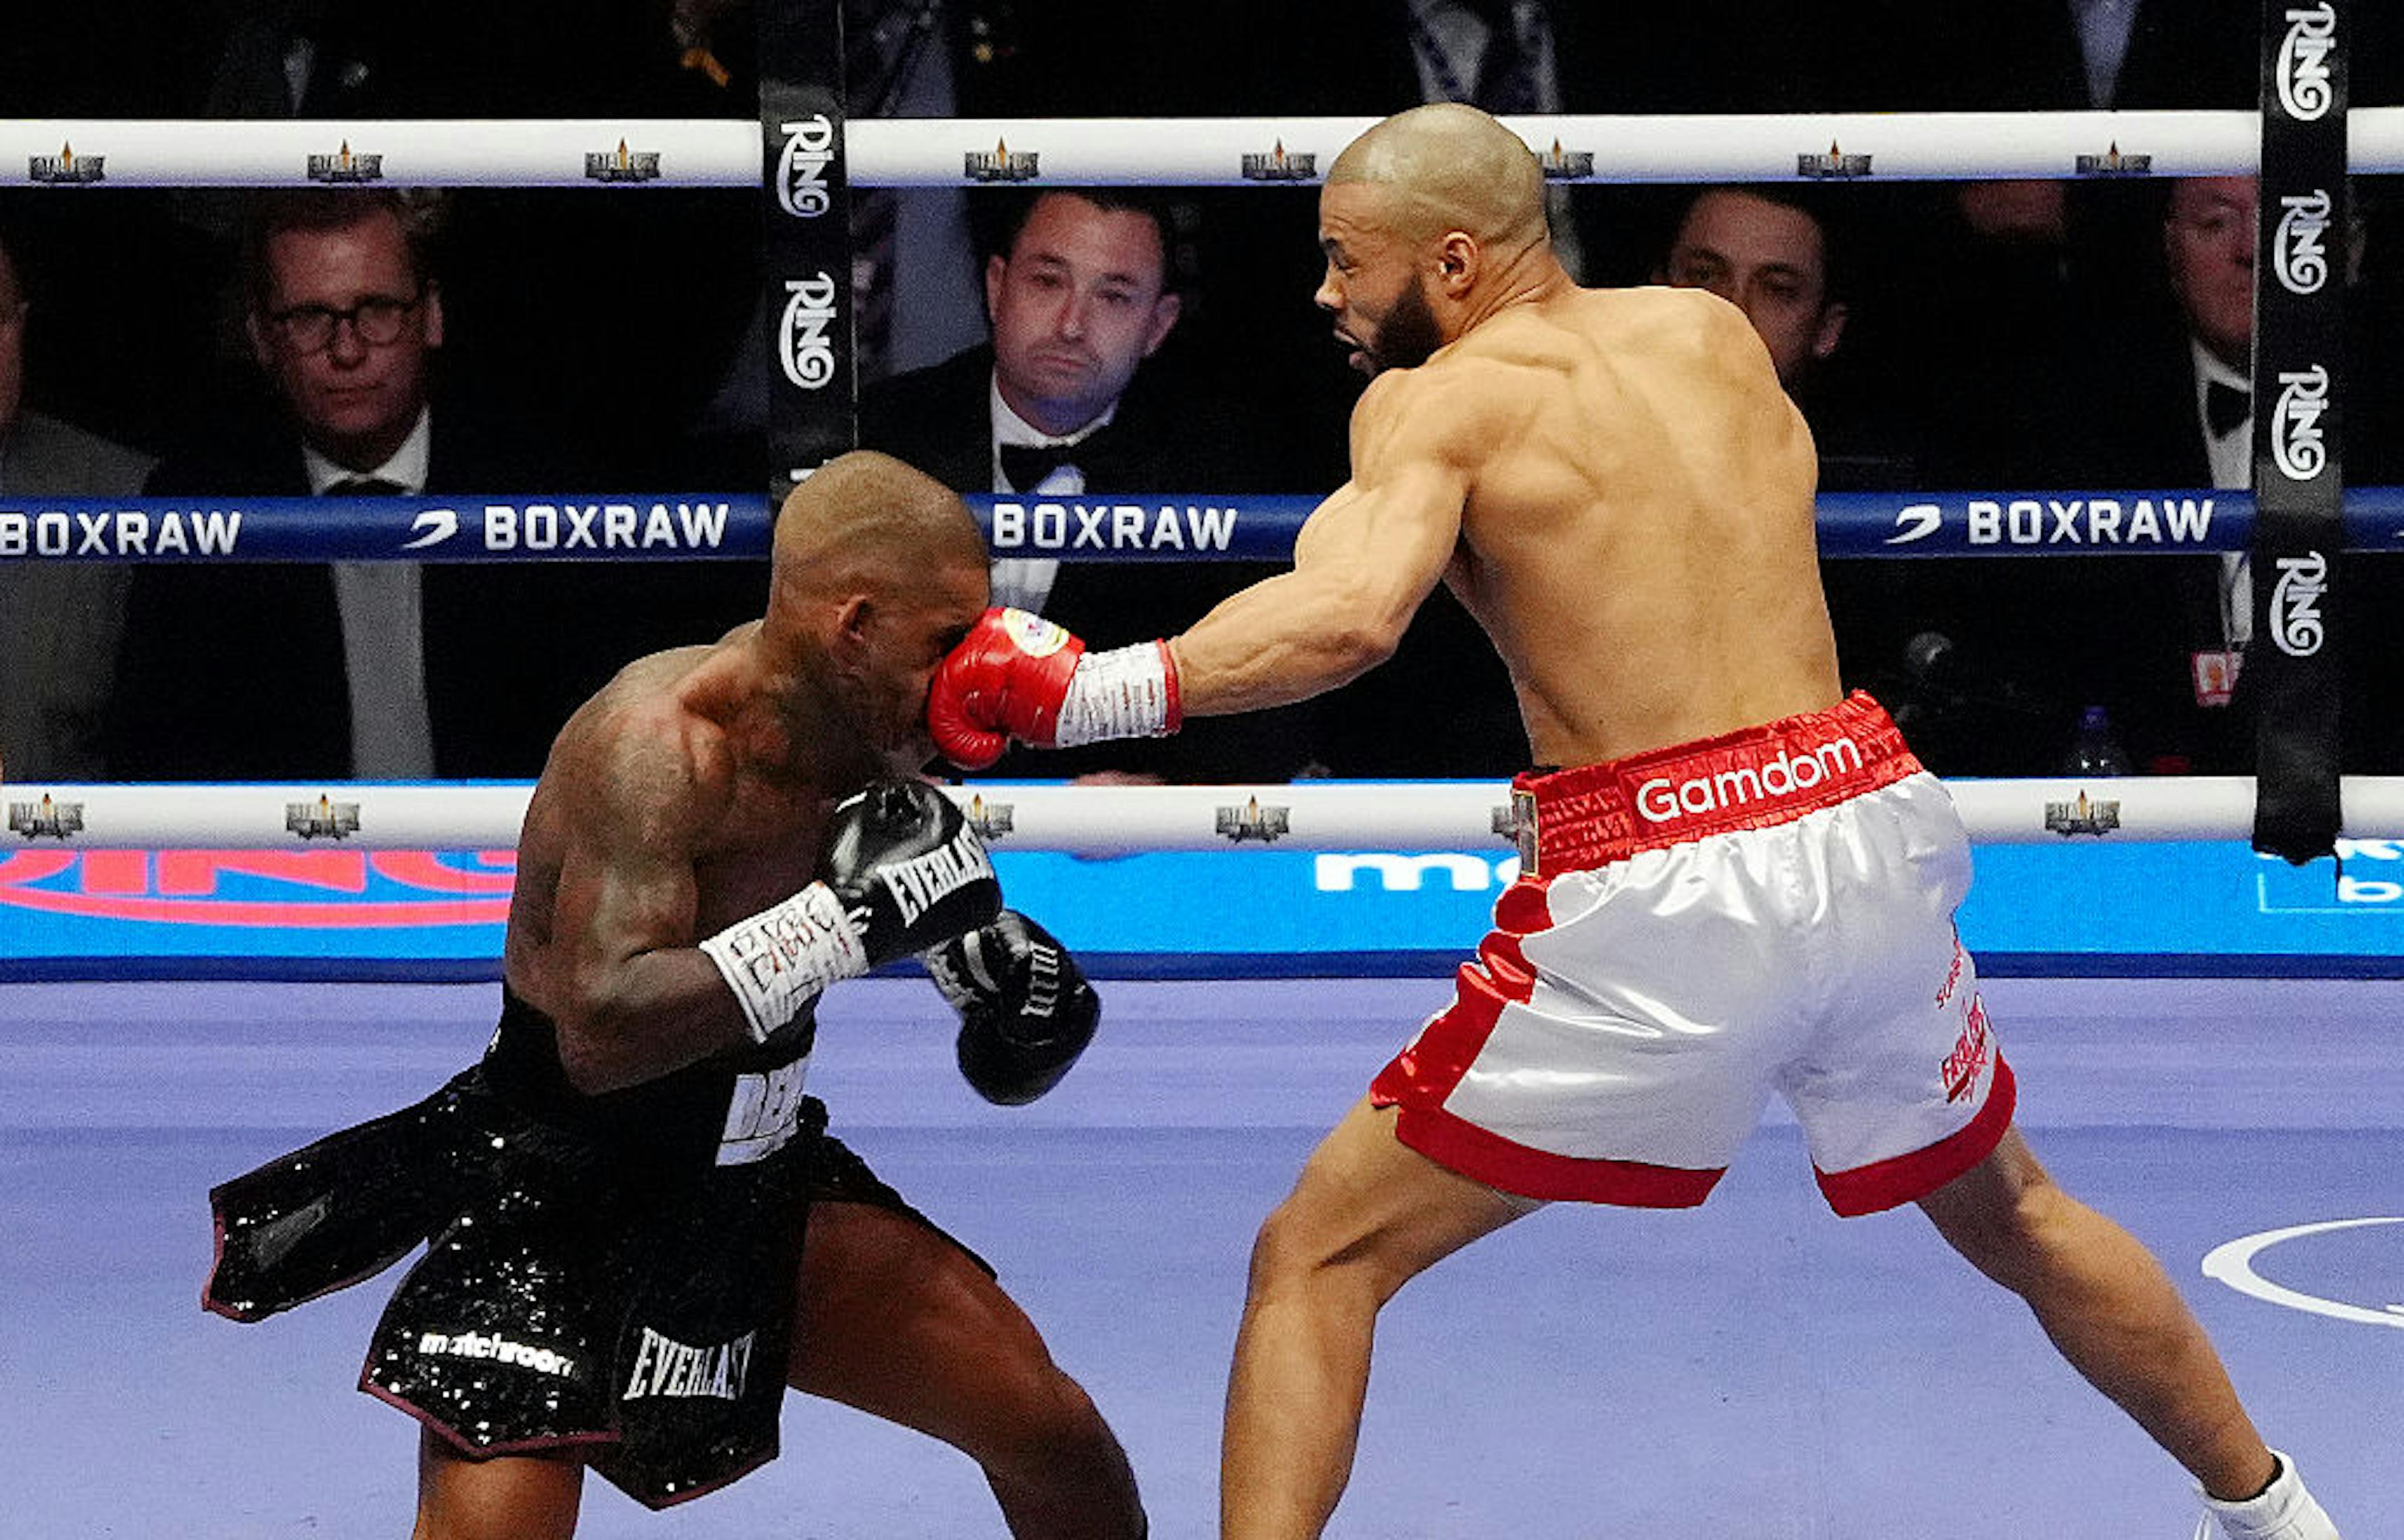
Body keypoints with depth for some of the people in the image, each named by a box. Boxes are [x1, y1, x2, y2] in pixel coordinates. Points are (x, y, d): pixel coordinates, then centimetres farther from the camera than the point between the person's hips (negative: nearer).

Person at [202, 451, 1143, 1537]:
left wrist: (983, 941, 0)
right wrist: (852, 915, -37)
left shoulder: (865, 734, -4)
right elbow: (603, 1031, -38)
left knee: (1050, 1428, 7)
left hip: (758, 1189, 8)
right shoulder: (659, 743, -27)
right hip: (551, 1199, -8)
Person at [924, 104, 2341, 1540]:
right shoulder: (1714, 330, 13)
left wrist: (1079, 692, -17)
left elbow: (1346, 619, -23)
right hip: (1861, 826, 6)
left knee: (1315, 1261, 6)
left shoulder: (1444, 398, -4)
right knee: (2010, 1214, 32)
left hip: (1657, 901, -6)